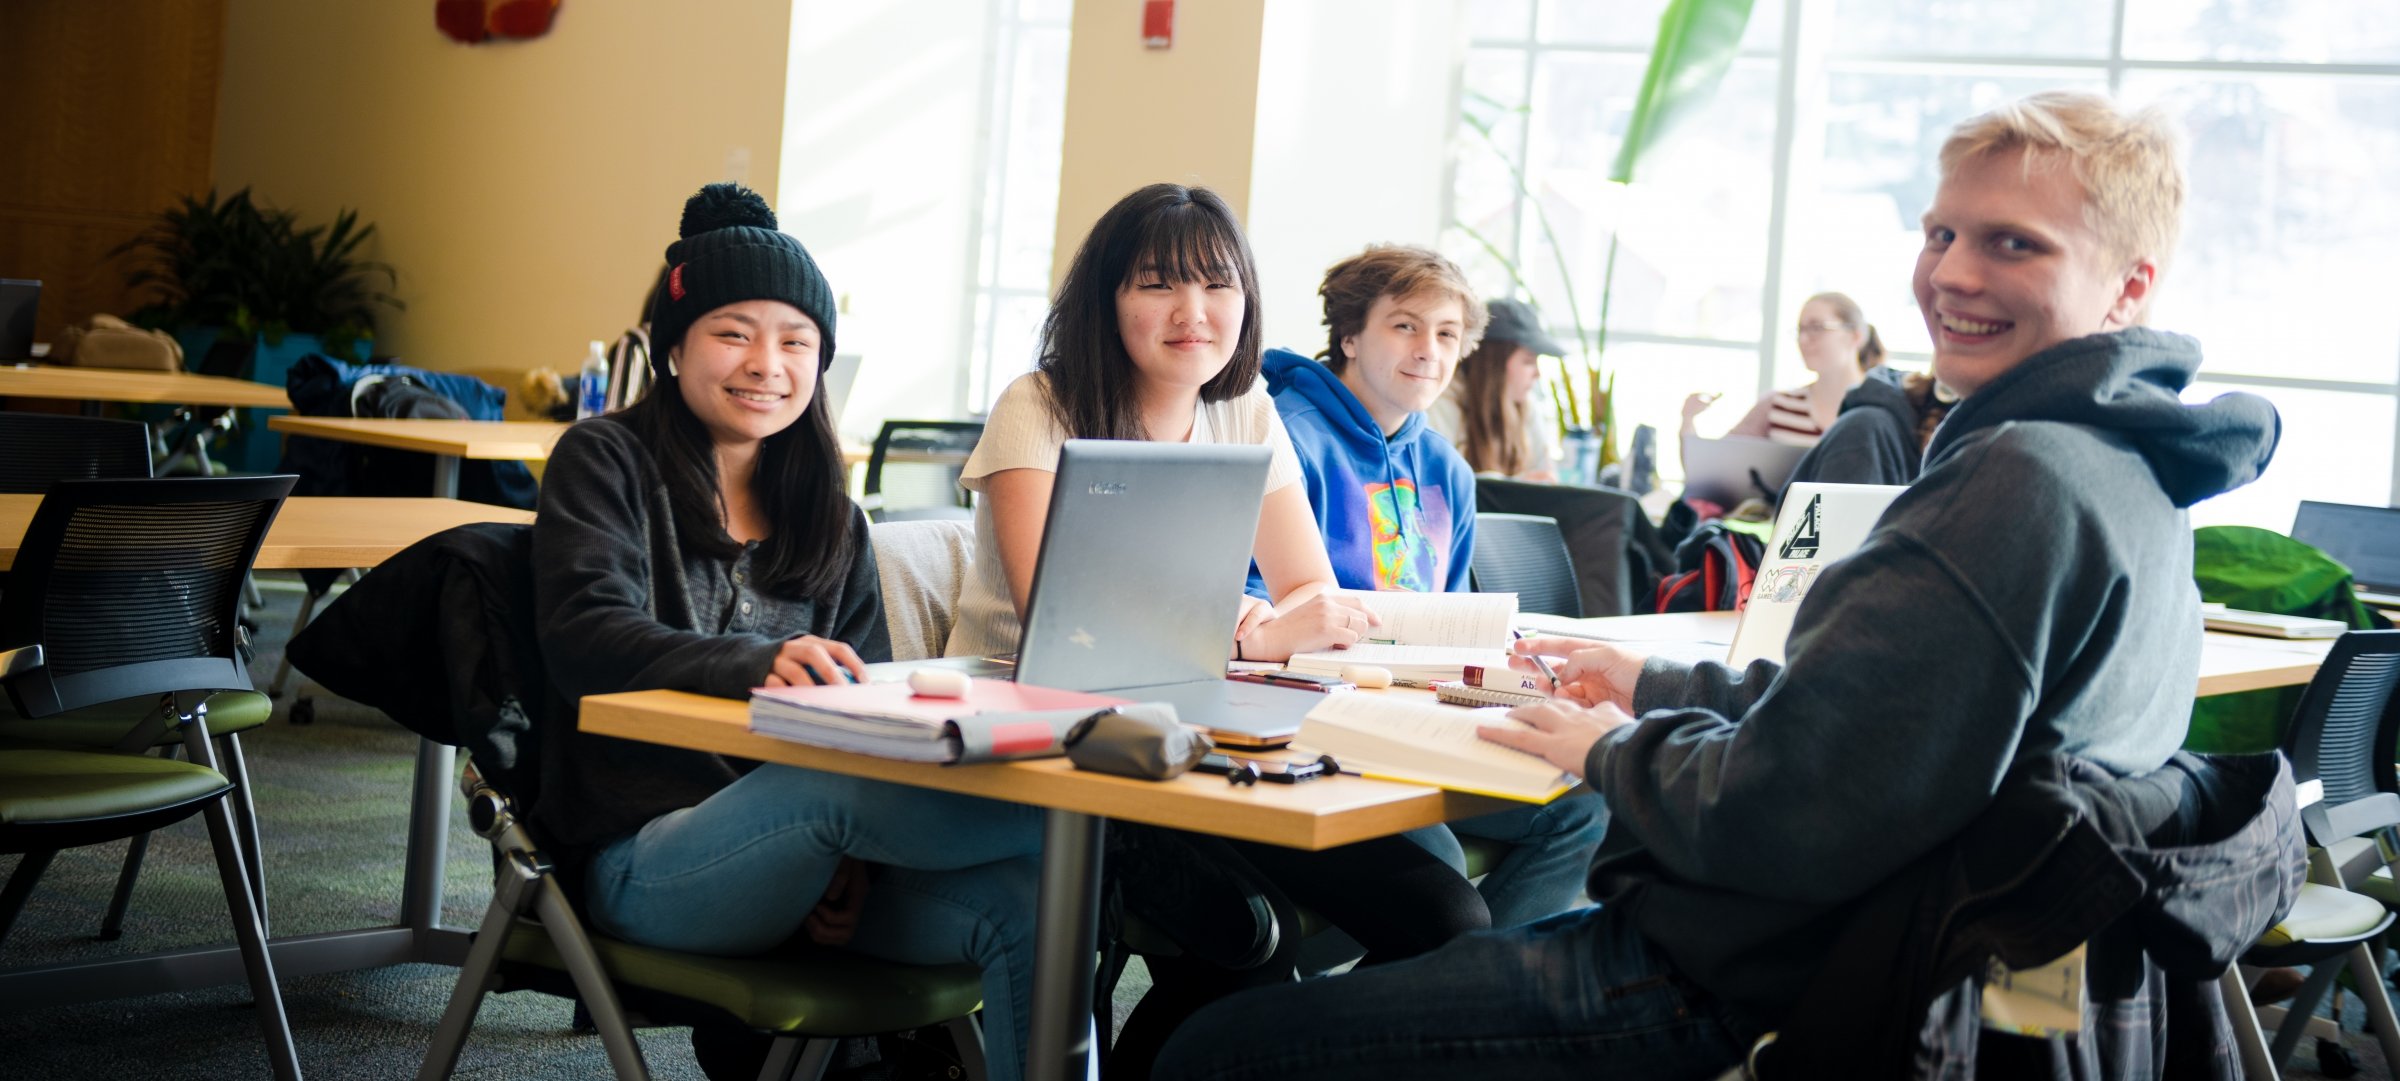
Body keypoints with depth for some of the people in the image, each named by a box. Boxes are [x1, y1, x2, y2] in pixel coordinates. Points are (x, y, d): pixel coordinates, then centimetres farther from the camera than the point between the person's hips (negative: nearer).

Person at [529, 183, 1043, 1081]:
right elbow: (586, 637, -14)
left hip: (804, 862, 5)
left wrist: (854, 861, -11)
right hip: (646, 857, -5)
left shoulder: (831, 523, 20)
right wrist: (757, 664, -34)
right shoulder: (606, 462, 6)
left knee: (1027, 903, -25)